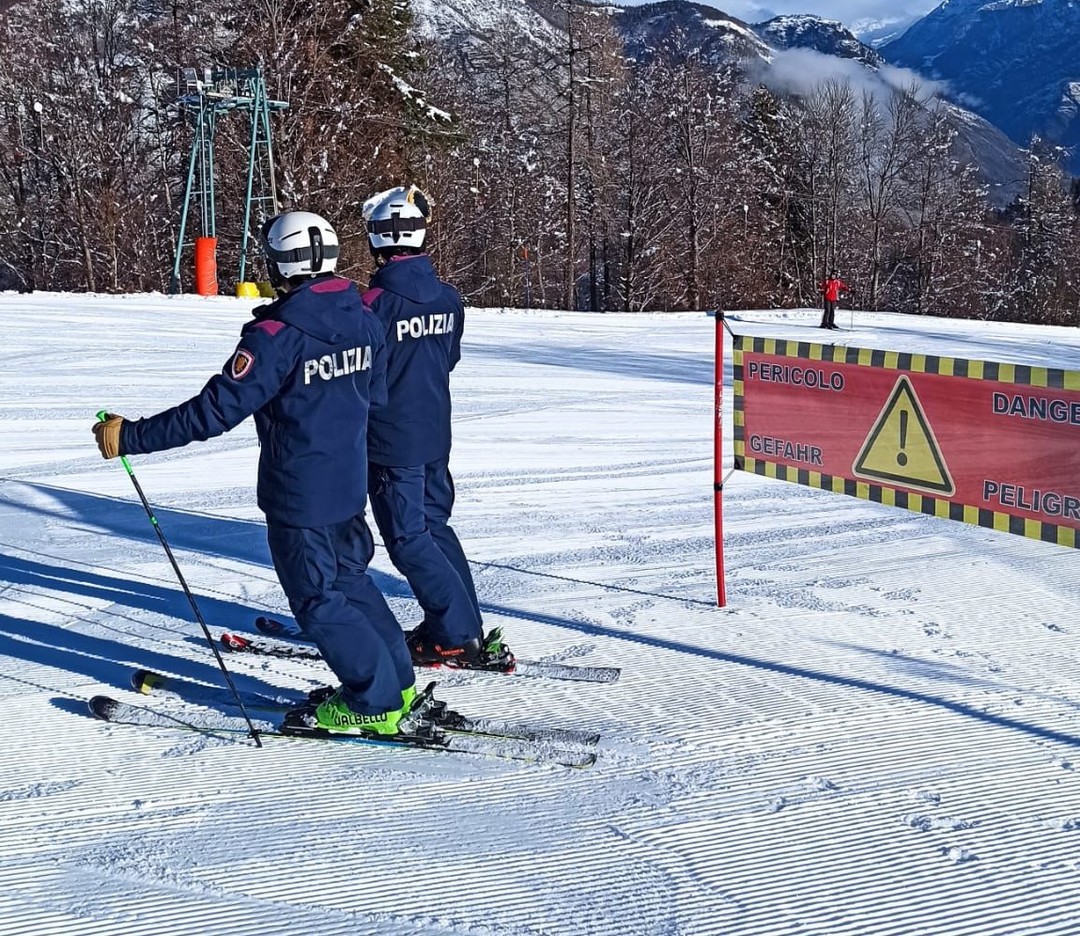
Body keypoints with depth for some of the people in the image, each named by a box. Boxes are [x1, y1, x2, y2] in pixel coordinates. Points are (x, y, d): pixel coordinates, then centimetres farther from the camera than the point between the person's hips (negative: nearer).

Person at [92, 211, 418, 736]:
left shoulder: (276, 334, -23)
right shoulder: (363, 319, -1)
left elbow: (215, 411, -24)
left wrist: (130, 437, -18)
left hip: (298, 495, -7)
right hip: (349, 484, 7)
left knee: (318, 600, 6)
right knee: (350, 579, 23)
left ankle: (375, 704, 13)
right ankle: (395, 681, 31)